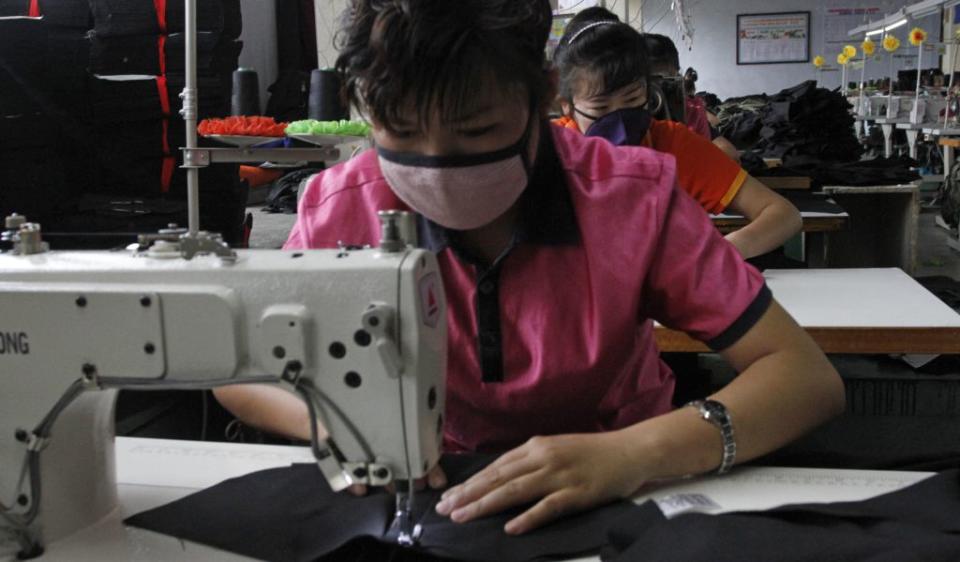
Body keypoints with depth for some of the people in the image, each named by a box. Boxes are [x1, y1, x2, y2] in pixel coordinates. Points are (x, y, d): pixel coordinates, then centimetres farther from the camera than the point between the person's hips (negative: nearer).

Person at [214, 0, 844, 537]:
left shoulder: (635, 199, -18)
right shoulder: (345, 209, -15)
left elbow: (809, 378, -19)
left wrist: (635, 453, -37)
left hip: (612, 500, 0)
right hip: (436, 492, 1)